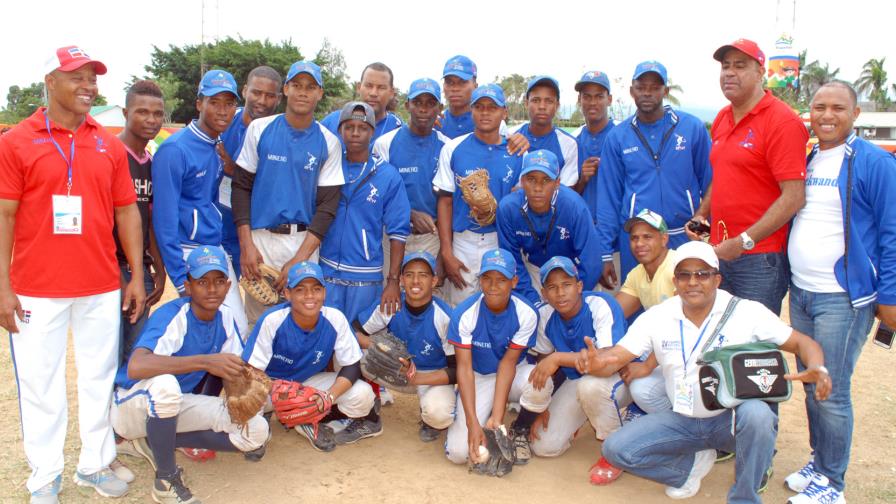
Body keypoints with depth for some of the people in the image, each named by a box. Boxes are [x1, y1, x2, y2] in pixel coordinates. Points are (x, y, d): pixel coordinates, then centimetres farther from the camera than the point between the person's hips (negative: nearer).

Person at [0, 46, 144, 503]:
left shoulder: (109, 145, 8)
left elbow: (126, 211, 8)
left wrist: (137, 276, 4)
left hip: (102, 288, 3)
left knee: (100, 378, 10)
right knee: (40, 384, 6)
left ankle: (95, 464, 24)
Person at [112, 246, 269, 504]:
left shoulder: (225, 316, -6)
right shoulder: (171, 316, -25)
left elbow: (234, 367, 1)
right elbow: (136, 367, -43)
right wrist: (205, 361, -49)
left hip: (177, 406, 6)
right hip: (132, 404, -6)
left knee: (256, 432, -10)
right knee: (164, 384, -41)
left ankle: (155, 442, 3)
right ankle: (166, 480, -18)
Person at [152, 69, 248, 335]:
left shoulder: (218, 147, 8)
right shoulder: (174, 150, -14)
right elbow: (164, 219, -16)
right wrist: (181, 279, -17)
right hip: (189, 254, -7)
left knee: (239, 328, 7)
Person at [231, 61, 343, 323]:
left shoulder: (329, 143, 2)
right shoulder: (259, 129, 3)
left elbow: (327, 205, -1)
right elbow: (241, 186, 5)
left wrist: (299, 259, -10)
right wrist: (246, 245, -4)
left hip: (305, 242, 0)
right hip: (259, 238, 0)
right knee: (257, 319, 4)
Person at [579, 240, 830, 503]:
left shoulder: (748, 312, -12)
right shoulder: (656, 317, -7)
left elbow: (803, 343, -7)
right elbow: (614, 359, -11)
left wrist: (817, 370, -31)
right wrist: (594, 362, -36)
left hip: (732, 418, -2)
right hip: (681, 420, 3)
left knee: (756, 414, -37)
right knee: (616, 448, -15)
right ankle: (693, 462, 11)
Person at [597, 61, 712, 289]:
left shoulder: (692, 128, 2)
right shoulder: (617, 137, 4)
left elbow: (709, 184, 5)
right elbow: (608, 198, 4)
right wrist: (606, 254, 0)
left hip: (686, 237, 0)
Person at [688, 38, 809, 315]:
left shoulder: (782, 121, -12)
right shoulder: (721, 119, 12)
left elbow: (794, 197, -17)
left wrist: (744, 242, -19)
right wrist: (701, 215, 8)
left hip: (759, 258, -7)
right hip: (719, 251, 7)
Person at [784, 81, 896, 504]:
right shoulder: (804, 160, 10)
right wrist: (792, 278, 12)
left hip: (843, 298, -6)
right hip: (800, 294, 6)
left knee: (832, 393, 0)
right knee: (810, 386, 15)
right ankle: (817, 462, 31)